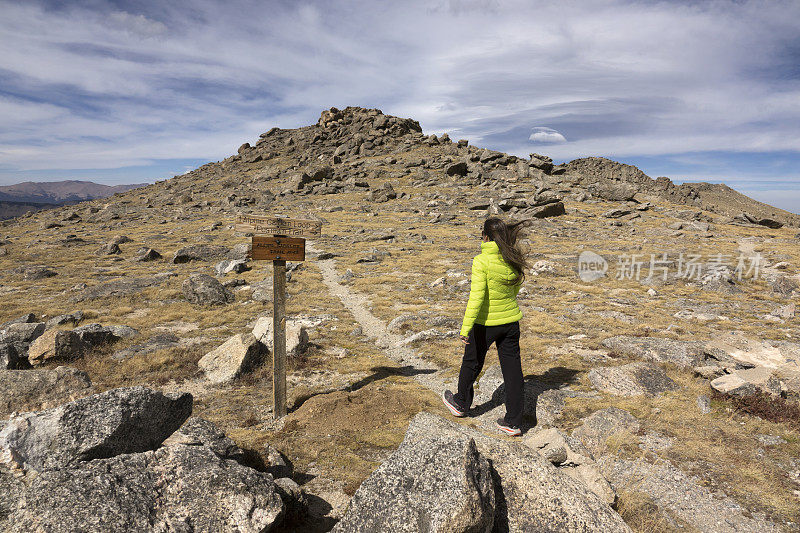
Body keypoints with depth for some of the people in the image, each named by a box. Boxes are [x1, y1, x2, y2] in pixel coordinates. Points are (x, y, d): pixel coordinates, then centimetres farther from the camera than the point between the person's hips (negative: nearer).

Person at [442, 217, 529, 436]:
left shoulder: (482, 261, -20)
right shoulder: (513, 260, -1)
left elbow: (476, 296, -24)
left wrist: (466, 327, -22)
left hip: (486, 322, -5)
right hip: (511, 319, 5)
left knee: (472, 362, 17)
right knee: (512, 368, 10)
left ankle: (461, 403, 39)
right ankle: (514, 422, 16)